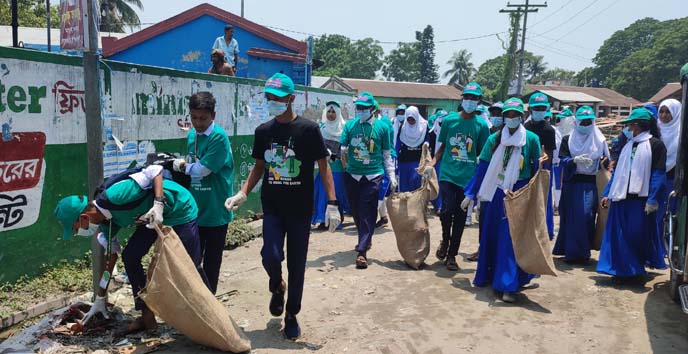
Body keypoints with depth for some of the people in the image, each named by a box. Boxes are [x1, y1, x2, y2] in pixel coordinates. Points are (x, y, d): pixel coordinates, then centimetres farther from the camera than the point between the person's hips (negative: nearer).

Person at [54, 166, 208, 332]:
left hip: (180, 210, -8)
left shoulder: (115, 196, -30)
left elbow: (155, 170, -29)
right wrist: (100, 299, 15)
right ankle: (147, 316, 8)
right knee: (129, 256, 0)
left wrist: (158, 205, -39)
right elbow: (111, 256, 10)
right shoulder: (106, 222, -2)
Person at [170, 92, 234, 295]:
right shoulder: (192, 135, 8)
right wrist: (185, 166, -3)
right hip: (195, 209, 6)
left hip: (215, 211, -6)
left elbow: (202, 170, -20)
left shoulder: (218, 137, -16)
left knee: (211, 262, 10)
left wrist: (182, 165, -4)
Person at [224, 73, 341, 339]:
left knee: (296, 265, 5)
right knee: (270, 256, -12)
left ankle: (291, 315, 25)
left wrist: (332, 203, -14)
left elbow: (323, 167, -6)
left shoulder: (308, 129, -8)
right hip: (272, 208, 2)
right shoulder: (263, 131, 4)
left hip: (300, 209, -2)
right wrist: (243, 193, 0)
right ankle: (277, 287, 24)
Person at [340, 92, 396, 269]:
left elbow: (387, 154, 6)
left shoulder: (382, 127, 0)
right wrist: (343, 152, -23)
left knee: (368, 213, -6)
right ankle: (365, 240, 36)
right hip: (352, 175, 3)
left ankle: (362, 251, -5)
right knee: (356, 211, 14)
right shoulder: (350, 125, 4)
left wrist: (392, 176, 3)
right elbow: (343, 148, 1)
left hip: (373, 175, -3)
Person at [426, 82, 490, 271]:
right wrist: (432, 164, -3)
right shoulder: (449, 120, 2)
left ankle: (452, 255, 20)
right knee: (447, 209, -14)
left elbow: (483, 154, 6)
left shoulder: (481, 125, 1)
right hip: (448, 174, -1)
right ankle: (445, 240, 18)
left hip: (468, 177, 1)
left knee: (461, 216, 6)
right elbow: (443, 146, 10)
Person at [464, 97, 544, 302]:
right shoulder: (494, 139, 2)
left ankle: (508, 286, -3)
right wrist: (471, 193, 4)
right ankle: (488, 275, 29)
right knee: (491, 235, 11)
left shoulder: (531, 139, -3)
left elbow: (537, 170, 2)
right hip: (498, 193, 3)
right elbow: (483, 168, 4)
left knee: (512, 237, -5)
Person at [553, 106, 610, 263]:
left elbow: (607, 159, 15)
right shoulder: (567, 140, 9)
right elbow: (562, 160, -1)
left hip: (591, 183, 0)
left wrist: (604, 161, -9)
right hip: (572, 183, 0)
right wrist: (575, 160, -21)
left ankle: (583, 252, 3)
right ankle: (570, 251, 3)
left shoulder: (600, 140, 11)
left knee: (587, 215, -7)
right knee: (571, 216, -4)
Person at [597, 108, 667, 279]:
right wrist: (607, 194, 11)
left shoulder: (656, 145, -3)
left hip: (641, 199, -6)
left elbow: (658, 174, -10)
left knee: (640, 235, 1)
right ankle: (623, 270, 13)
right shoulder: (628, 145, 17)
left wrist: (652, 200, -18)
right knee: (620, 235, 5)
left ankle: (637, 269, 21)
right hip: (622, 198, 6)